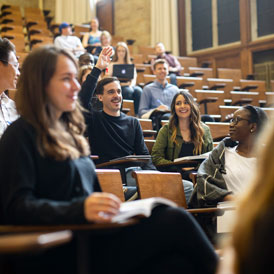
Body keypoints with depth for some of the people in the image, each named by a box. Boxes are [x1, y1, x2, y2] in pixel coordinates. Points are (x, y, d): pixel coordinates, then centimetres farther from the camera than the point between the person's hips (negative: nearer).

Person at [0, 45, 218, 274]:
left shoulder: (69, 131, 24)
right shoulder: (21, 136, -1)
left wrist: (109, 208, 5)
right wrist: (80, 209, -27)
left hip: (90, 235, 7)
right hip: (61, 253, -7)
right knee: (175, 221, -22)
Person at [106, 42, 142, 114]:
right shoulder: (112, 65, 16)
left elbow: (134, 79, 11)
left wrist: (131, 85, -11)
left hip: (129, 86, 2)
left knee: (138, 90, -33)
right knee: (129, 91, -37)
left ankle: (138, 113, -36)